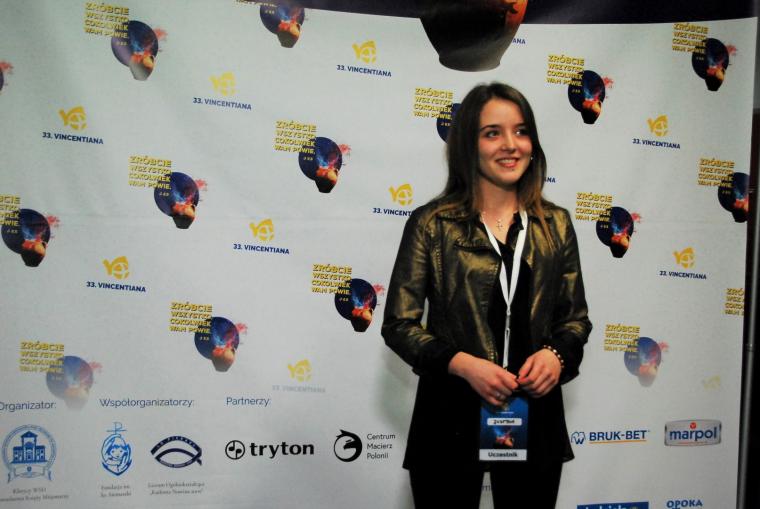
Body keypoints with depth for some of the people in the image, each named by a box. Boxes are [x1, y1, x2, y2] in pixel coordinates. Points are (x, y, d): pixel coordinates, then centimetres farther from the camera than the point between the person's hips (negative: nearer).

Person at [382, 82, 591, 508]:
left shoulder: (554, 224, 5)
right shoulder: (432, 224, -5)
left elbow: (576, 317, 10)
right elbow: (399, 324, -5)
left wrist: (556, 355, -10)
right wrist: (462, 363, -19)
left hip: (535, 417, 3)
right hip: (452, 420, -3)